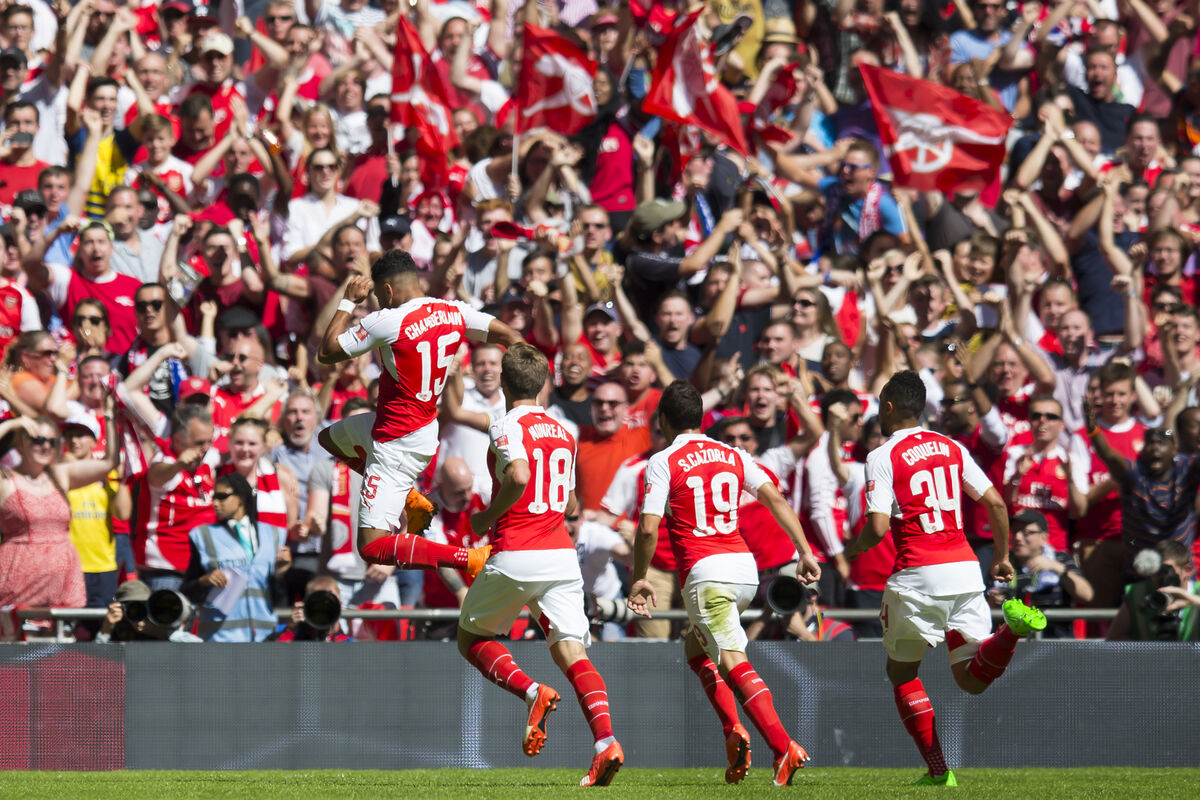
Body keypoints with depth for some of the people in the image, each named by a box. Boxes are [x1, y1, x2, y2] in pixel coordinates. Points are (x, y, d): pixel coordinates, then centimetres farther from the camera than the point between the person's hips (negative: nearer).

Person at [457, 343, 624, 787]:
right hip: (562, 554, 5)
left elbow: (519, 475, -25)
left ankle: (531, 691, -13)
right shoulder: (563, 434, 16)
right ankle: (605, 739, -26)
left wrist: (488, 516, -9)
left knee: (471, 639, 14)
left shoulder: (507, 426, -6)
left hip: (515, 559, -5)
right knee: (571, 652, -3)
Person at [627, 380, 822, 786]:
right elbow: (775, 498, 5)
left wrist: (639, 578, 4)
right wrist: (805, 552, 3)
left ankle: (783, 747, -26)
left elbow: (648, 527, -8)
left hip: (705, 572, -7)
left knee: (733, 663, -11)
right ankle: (733, 731, 8)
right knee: (697, 648, 24)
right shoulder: (733, 456, 14)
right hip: (746, 568, 7)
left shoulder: (663, 462, -1)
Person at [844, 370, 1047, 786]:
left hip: (918, 576, -5)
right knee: (971, 678, 2)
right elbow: (996, 503, 12)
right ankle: (1013, 626, -27)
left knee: (901, 671, 15)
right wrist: (1002, 557, 24)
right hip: (965, 567, 5)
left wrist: (854, 547, 9)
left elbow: (878, 527, -12)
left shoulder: (882, 457, -3)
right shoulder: (952, 448, 13)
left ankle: (938, 769, 7)